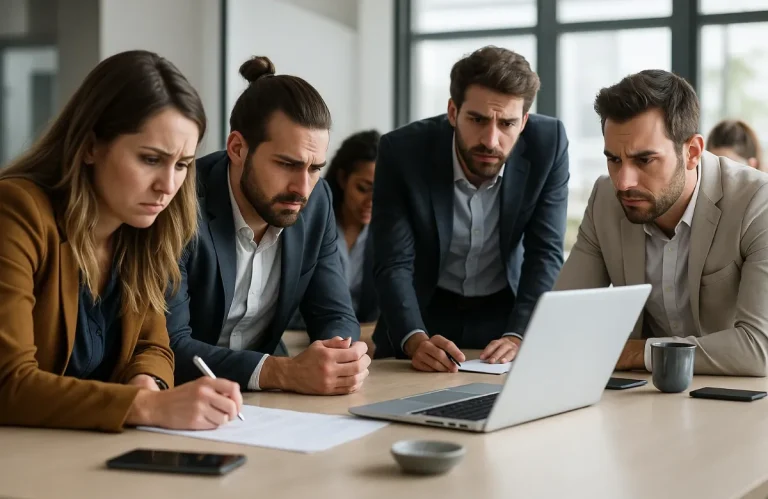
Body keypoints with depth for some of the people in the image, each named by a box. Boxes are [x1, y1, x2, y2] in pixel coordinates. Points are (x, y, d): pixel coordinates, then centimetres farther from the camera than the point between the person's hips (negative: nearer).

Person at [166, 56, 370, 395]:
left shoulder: (316, 201, -4)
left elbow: (335, 316, 0)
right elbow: (168, 346, -24)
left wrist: (347, 357, -22)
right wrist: (284, 372, -34)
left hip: (256, 401, 5)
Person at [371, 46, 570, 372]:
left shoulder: (548, 144, -16)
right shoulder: (402, 150, -20)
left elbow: (545, 254, -13)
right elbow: (394, 264, -20)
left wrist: (517, 337, -28)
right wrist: (416, 340, -37)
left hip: (508, 312, 1)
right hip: (425, 313, -1)